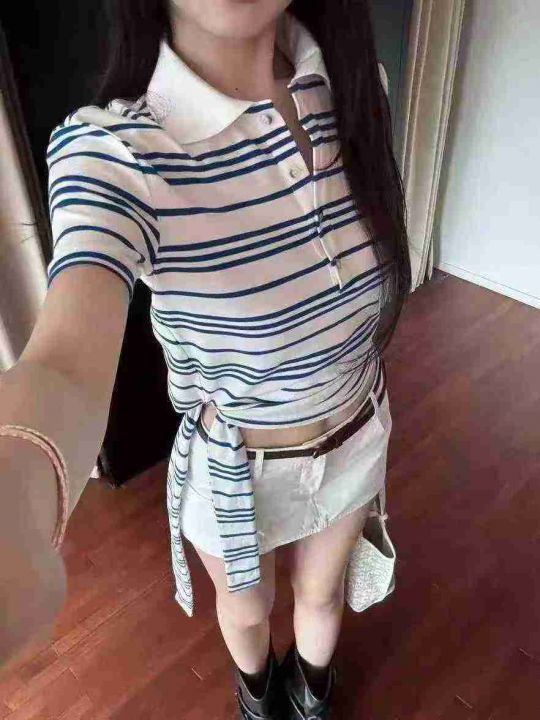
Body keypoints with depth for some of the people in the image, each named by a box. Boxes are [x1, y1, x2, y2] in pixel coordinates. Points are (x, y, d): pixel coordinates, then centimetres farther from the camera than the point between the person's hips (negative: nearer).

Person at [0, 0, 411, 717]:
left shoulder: (356, 83, -14)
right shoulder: (111, 149, -29)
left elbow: (376, 268, 1)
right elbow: (67, 364, -46)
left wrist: (362, 379, 12)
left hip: (359, 436, 4)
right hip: (234, 469, -3)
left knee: (322, 592, 31)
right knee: (247, 610, 29)